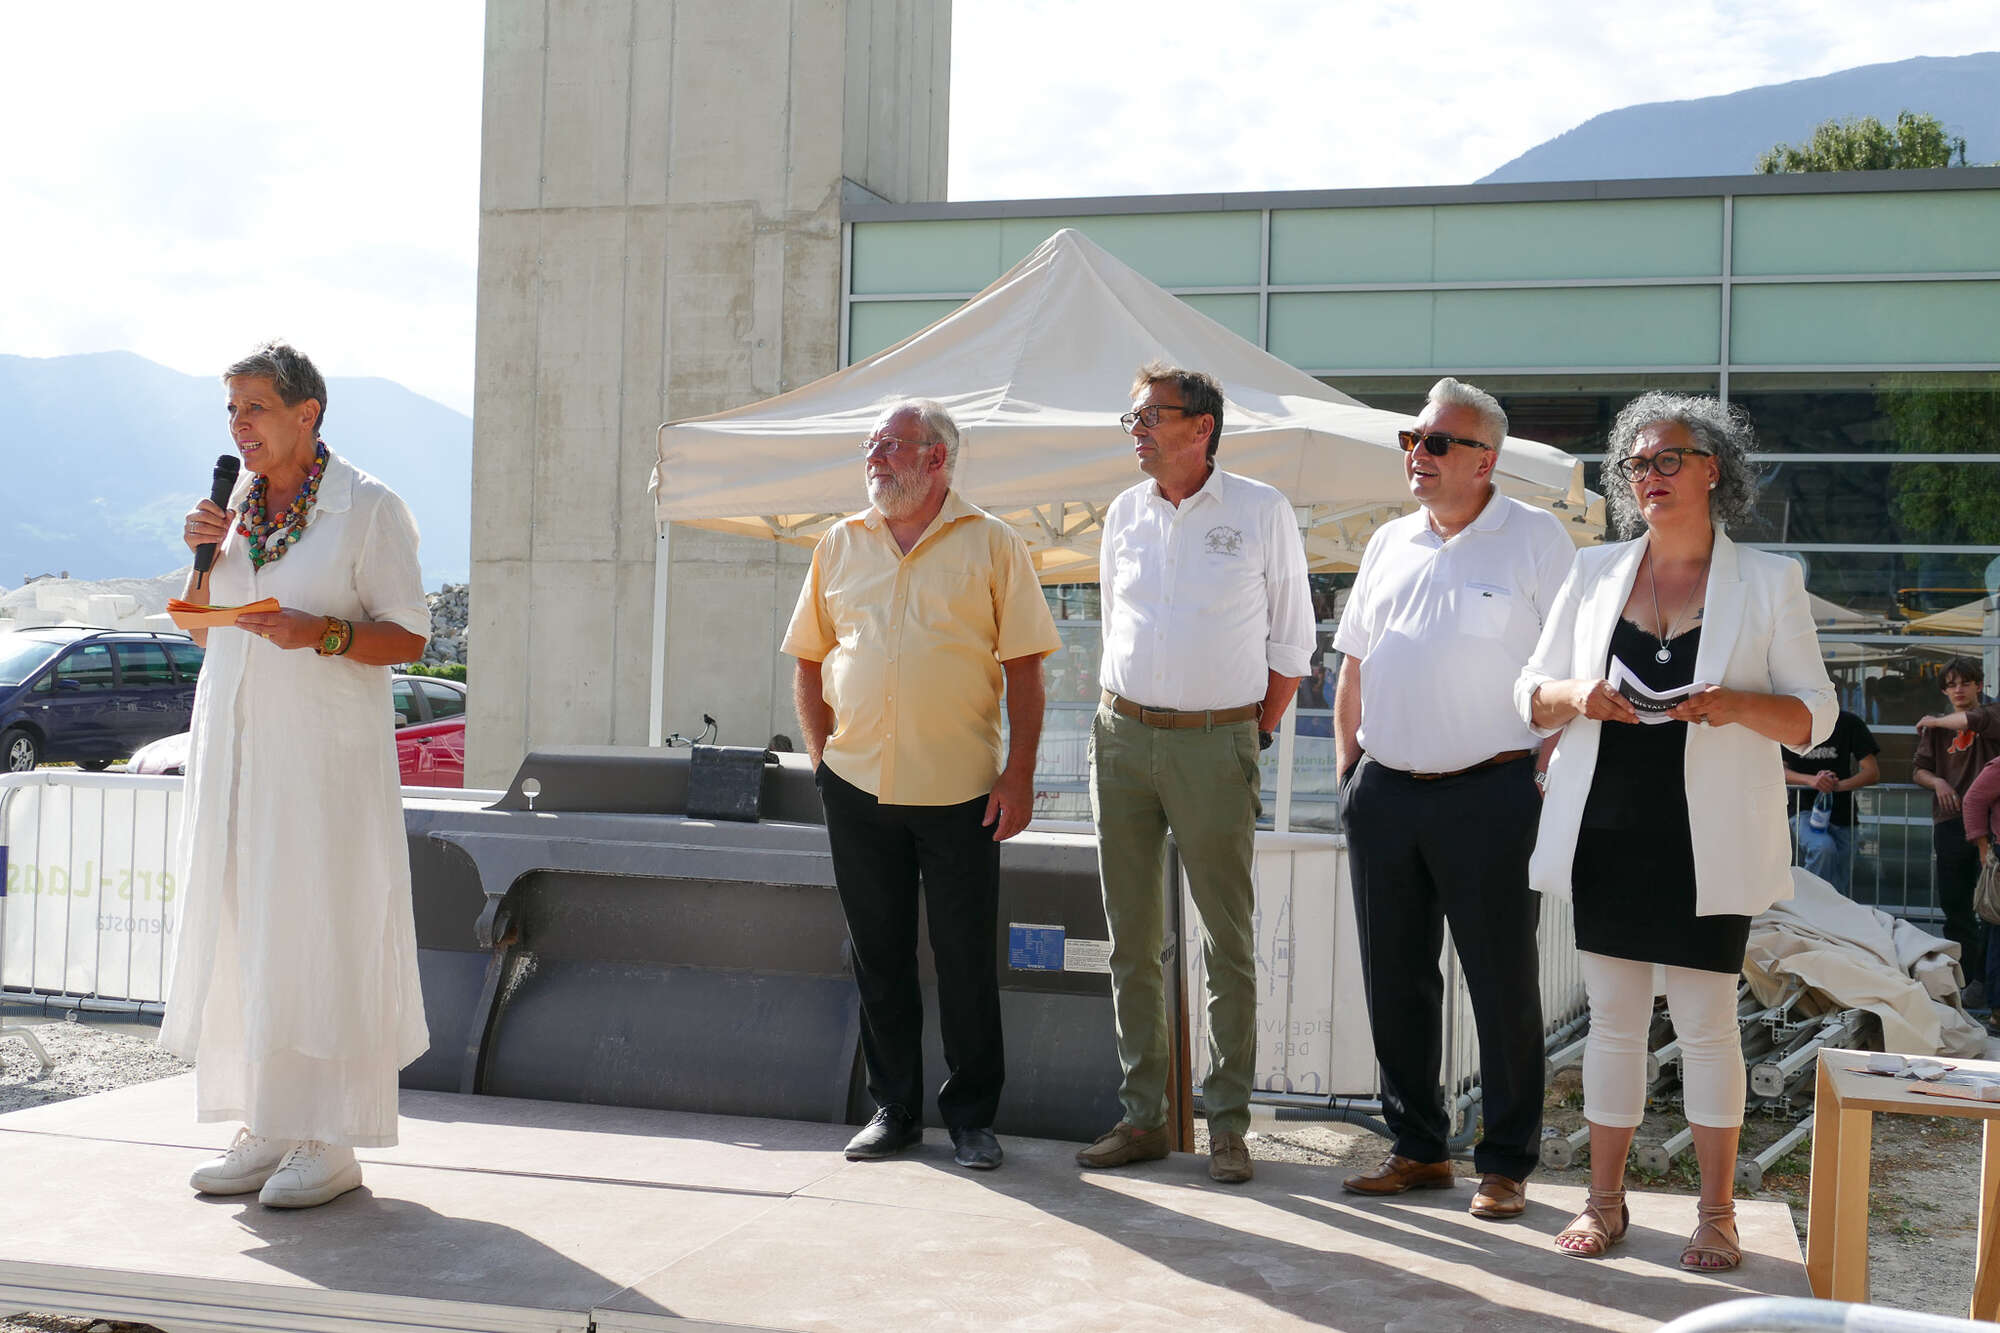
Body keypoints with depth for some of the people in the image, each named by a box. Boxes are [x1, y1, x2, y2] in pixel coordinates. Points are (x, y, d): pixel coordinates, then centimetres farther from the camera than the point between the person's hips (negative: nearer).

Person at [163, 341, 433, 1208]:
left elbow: (408, 638, -7)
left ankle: (331, 1143, 0)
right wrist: (204, 558, 1)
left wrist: (321, 633, -22)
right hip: (232, 745, 6)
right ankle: (263, 1129, 13)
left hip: (326, 753, -6)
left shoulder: (367, 508, -5)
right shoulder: (233, 502, 13)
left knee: (322, 934, -6)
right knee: (236, 933, 5)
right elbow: (201, 632, 18)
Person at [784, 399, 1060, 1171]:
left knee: (967, 959, 3)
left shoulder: (991, 545, 1)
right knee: (879, 955, 9)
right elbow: (808, 661, 15)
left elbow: (1023, 667, -2)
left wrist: (1019, 774, -8)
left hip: (961, 789, -3)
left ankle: (972, 1115, 17)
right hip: (859, 787, 3)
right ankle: (894, 1108, 22)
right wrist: (822, 755, 5)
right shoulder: (840, 545, 10)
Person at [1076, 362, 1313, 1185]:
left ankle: (1228, 1122, 8)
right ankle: (1140, 1116, 15)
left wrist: (1255, 737, 0)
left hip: (1215, 743, -4)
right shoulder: (1125, 513, 10)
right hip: (1122, 737, 4)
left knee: (1228, 940, 0)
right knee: (1131, 937, 7)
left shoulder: (1261, 512, -2)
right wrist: (1127, 716, 12)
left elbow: (1291, 639, 3)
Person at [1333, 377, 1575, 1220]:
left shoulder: (1536, 540, -2)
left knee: (1503, 983, 2)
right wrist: (1348, 773, 13)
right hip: (1384, 794, 5)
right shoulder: (1390, 543, 14)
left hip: (1489, 795, -5)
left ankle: (1506, 1163, 14)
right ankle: (1417, 1147, 23)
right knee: (1395, 979, 10)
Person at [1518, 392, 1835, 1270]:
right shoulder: (1596, 573, 10)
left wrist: (1736, 706, -19)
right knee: (1614, 1020, 8)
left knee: (1706, 1025, 1)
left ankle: (1716, 1213, 13)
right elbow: (1531, 694, 12)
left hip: (1706, 841, -2)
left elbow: (1814, 715, 1)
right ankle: (1604, 1199, 18)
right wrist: (1576, 696, -11)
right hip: (1607, 834, 3)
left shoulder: (1767, 581, 2)